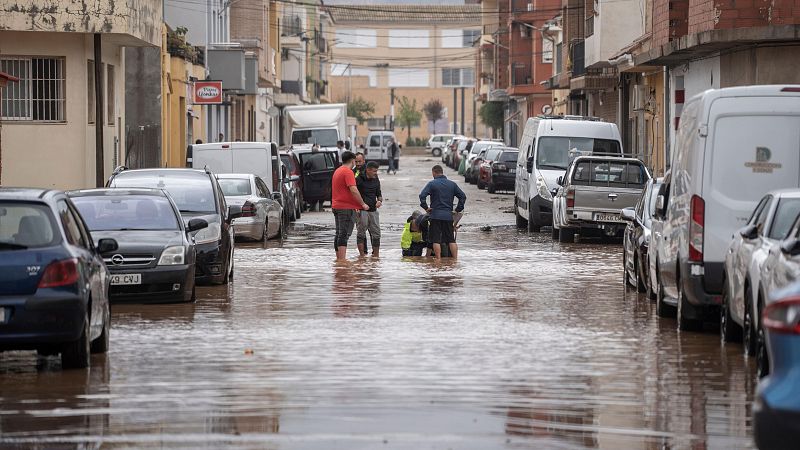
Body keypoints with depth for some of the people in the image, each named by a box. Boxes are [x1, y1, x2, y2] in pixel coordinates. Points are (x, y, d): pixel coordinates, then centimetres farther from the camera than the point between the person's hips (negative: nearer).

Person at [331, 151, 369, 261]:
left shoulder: (337, 171, 17)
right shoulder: (348, 172, -14)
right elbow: (354, 190, -22)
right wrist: (363, 204, -13)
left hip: (336, 206, 9)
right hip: (347, 207, -9)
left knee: (339, 234, 13)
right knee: (344, 235, -11)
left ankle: (339, 258, 17)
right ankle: (342, 259, -14)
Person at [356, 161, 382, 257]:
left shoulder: (376, 180, 12)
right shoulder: (359, 179, -6)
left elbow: (379, 194, 21)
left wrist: (379, 200, -2)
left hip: (373, 210, 6)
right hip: (362, 210, -6)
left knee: (376, 233, 5)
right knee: (361, 232, -2)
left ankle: (376, 254, 12)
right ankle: (362, 255, 1)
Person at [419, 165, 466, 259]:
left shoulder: (432, 184, -3)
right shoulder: (452, 184, 9)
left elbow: (422, 196, -15)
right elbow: (463, 196, 8)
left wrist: (426, 207, -5)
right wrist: (458, 209, 12)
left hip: (436, 216, -4)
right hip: (448, 216, 4)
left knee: (436, 240, -1)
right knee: (451, 239, 8)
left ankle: (438, 260, -7)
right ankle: (455, 259, 5)